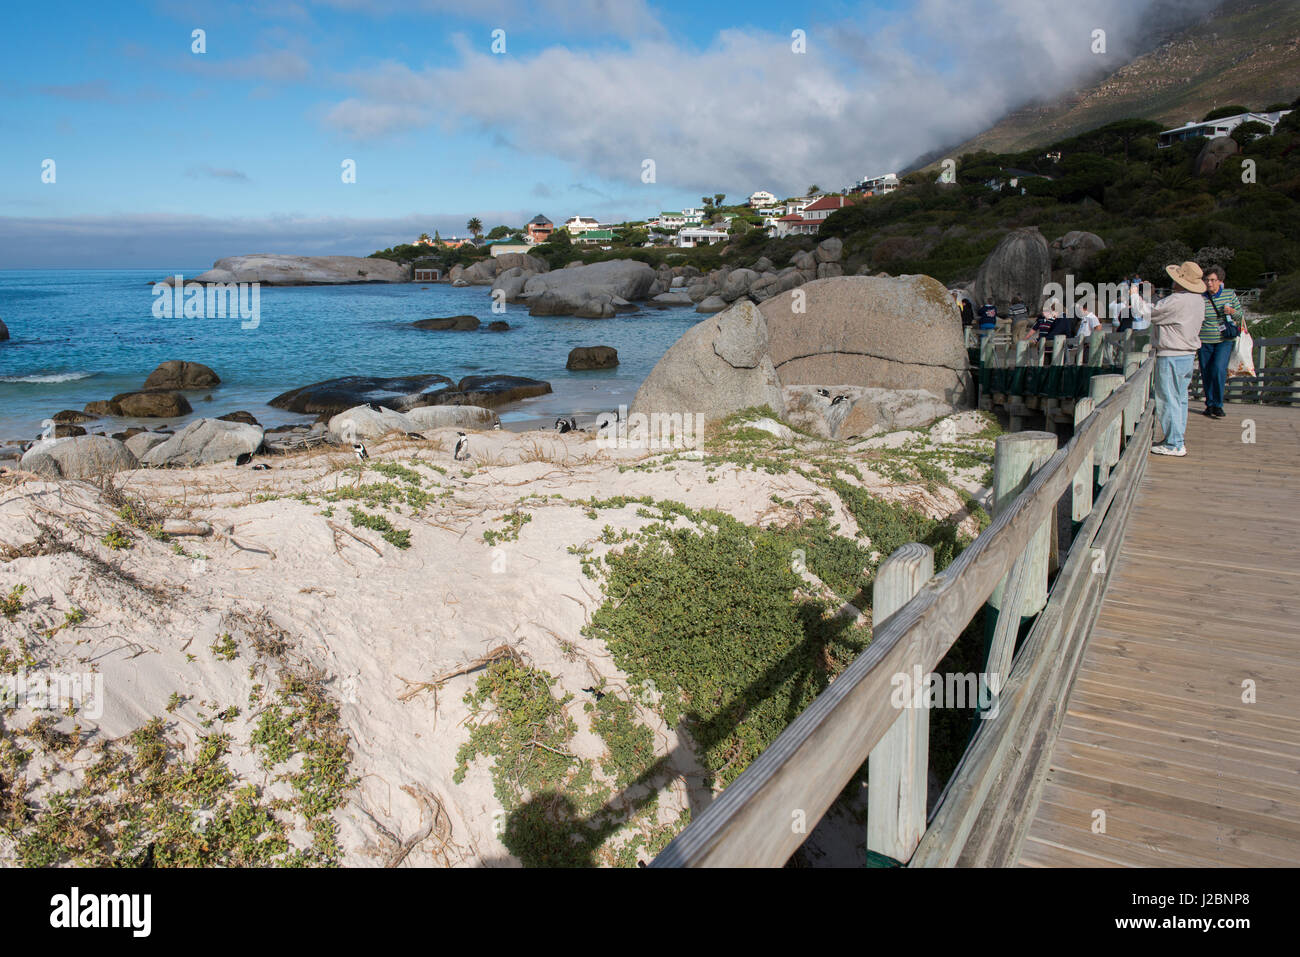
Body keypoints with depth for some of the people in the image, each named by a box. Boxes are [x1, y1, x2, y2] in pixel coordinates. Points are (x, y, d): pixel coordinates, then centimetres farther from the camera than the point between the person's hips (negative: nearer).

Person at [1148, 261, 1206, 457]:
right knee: (1180, 399, 16)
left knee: (1168, 400, -3)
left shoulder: (1176, 301, -22)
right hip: (1188, 354, 10)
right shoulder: (1198, 300, 9)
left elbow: (1150, 313, -13)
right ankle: (1177, 438, 24)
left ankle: (1174, 444, 0)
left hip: (1171, 357, -10)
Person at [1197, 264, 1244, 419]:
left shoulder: (1230, 295, 2)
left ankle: (1218, 405, -7)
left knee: (1219, 369, -18)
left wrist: (1231, 311, -11)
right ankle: (1210, 405, 21)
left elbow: (1240, 315, 11)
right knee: (1206, 374, 4)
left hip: (1224, 340, -1)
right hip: (1204, 341, 1)